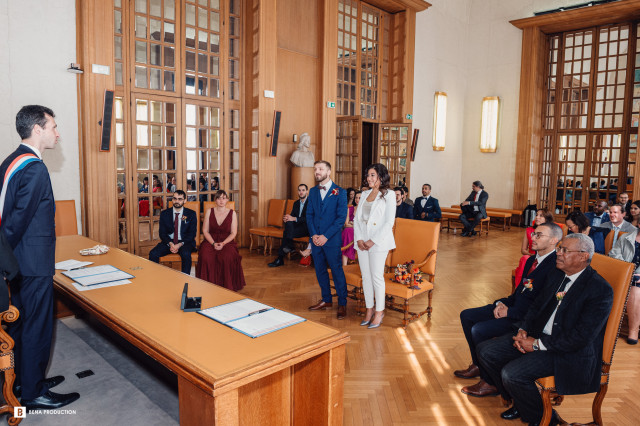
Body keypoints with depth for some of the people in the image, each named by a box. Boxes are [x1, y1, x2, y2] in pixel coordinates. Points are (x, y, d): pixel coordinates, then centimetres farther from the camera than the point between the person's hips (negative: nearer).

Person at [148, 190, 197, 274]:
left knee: (186, 254, -35)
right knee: (153, 254, -23)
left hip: (184, 242, -3)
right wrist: (170, 244, -16)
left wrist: (179, 245, -17)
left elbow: (192, 233, -3)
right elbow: (162, 233, 4)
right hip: (168, 241, 3)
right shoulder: (164, 214, 7)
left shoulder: (191, 214, 1)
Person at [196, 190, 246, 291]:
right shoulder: (209, 212, 7)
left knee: (227, 257, -34)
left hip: (227, 241, -1)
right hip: (210, 241, 1)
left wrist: (223, 243, -14)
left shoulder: (232, 213, 5)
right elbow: (205, 231, 5)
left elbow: (233, 233, 2)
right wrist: (214, 243, -11)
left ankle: (226, 286, -18)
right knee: (206, 257, -32)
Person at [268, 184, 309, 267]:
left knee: (286, 232, -28)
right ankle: (290, 245, -29)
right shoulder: (296, 203, 16)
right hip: (297, 226, 6)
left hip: (306, 228, -6)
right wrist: (287, 218, -15)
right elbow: (292, 215, 10)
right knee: (288, 222, -28)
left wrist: (294, 219, -27)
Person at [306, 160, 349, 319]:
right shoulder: (313, 191, 10)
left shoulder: (340, 192, -6)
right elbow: (309, 214, 9)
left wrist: (326, 236, -15)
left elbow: (341, 218, -10)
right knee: (320, 270, 13)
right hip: (315, 239, 5)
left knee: (337, 271, 0)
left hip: (332, 239, -5)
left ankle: (342, 304, 12)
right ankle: (326, 300, 29)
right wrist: (313, 234, -6)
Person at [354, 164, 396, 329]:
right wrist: (359, 239, -4)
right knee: (365, 276, 9)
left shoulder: (388, 195, -4)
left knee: (377, 277, -1)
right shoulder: (365, 194, 13)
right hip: (362, 242, 6)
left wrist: (373, 241, -15)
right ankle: (369, 310, 20)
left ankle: (379, 311, 13)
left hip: (379, 242, -6)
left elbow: (389, 222, -11)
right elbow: (357, 218, 10)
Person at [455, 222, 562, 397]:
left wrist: (509, 312, -19)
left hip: (528, 318, -10)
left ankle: (489, 382, -4)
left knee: (479, 330, -23)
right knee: (467, 316, 6)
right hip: (513, 307, 10)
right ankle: (478, 365, 20)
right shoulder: (532, 260, 10)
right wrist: (502, 303, 0)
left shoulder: (556, 267, -20)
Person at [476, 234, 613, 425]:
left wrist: (537, 344, -19)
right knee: (485, 351, -3)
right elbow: (537, 306, 16)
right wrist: (523, 330, -3)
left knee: (511, 373, -25)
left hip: (570, 353, -8)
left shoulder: (600, 290, -18)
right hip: (538, 336, 8)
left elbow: (581, 338, -22)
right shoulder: (555, 275, 7)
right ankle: (520, 401, 17)